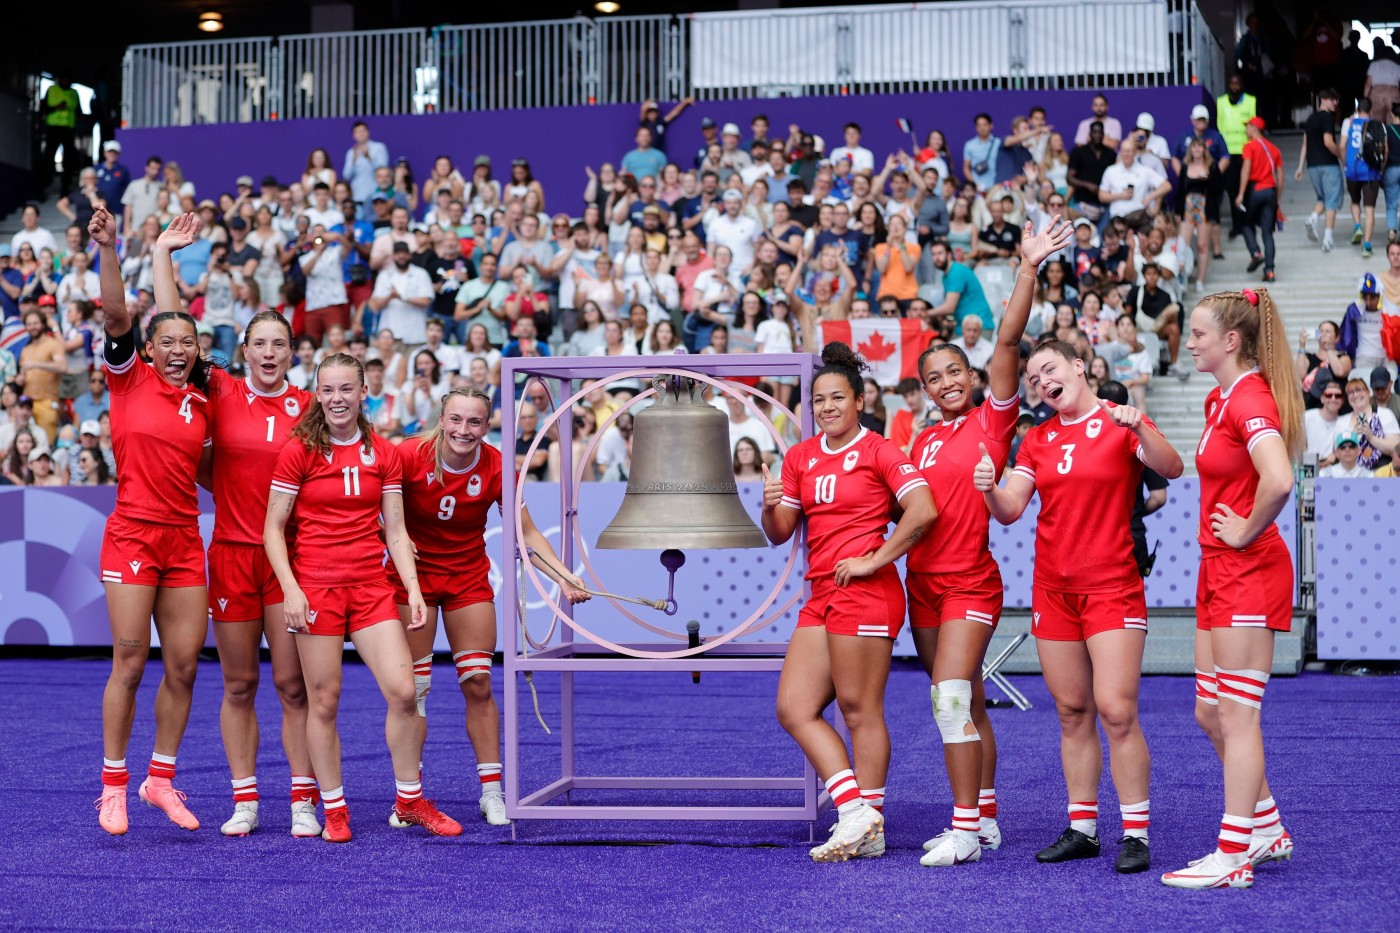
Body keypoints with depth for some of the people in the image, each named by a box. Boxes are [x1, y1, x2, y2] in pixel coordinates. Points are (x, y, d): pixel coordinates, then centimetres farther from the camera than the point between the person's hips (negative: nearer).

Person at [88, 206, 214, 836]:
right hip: (132, 536, -4)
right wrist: (107, 249, -26)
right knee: (130, 662, -6)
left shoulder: (203, 401, 11)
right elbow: (117, 316, -15)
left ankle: (160, 778, 16)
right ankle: (113, 785, 5)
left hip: (184, 541, 4)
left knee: (184, 664, 2)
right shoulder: (129, 379, 1)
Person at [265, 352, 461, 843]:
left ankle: (410, 801, 12)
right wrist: (290, 589, -12)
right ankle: (334, 808, 13)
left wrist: (414, 590, 1)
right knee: (324, 701, 0)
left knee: (403, 691, -5)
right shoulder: (299, 450, -2)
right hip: (316, 588, -3)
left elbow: (395, 530, 10)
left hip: (372, 586, 3)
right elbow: (273, 529, -2)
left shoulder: (384, 453, 8)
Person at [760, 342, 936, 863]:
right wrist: (770, 507, -9)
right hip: (821, 596, 8)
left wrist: (875, 560, -14)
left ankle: (869, 828, 4)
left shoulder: (879, 452, -5)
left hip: (864, 592, -8)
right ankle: (855, 813, 4)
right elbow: (780, 534, 13)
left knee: (860, 709, -4)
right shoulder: (800, 457, 14)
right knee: (793, 708, 3)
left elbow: (923, 510, -16)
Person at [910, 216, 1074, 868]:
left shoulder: (992, 419, -4)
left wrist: (1029, 268, -21)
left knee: (952, 697, -16)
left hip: (970, 581, -7)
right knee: (964, 704, 12)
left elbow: (1008, 339, -15)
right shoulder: (925, 440, 13)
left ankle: (964, 829, -11)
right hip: (925, 580, 7)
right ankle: (983, 819, 20)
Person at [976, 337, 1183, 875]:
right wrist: (990, 490, -17)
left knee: (1115, 709, -12)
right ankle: (1082, 829, 14)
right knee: (1072, 712, 7)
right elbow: (1010, 511, 5)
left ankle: (1136, 834, -5)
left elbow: (1171, 469, -19)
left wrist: (1139, 428, -36)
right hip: (1052, 588, 5)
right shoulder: (1038, 439, 11)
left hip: (1112, 586, -5)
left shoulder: (1121, 422, -3)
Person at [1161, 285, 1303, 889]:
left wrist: (1246, 531, -19)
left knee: (1235, 715, -4)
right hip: (1220, 570, 10)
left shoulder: (1251, 399, -18)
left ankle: (1233, 856, 3)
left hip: (1248, 570, -10)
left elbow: (1278, 480, -34)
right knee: (1210, 712, 14)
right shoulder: (1219, 399, 13)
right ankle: (1267, 830, 26)